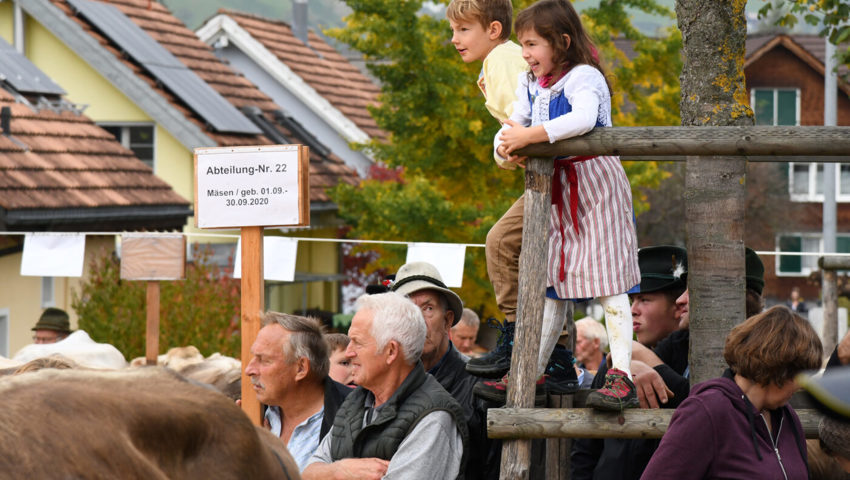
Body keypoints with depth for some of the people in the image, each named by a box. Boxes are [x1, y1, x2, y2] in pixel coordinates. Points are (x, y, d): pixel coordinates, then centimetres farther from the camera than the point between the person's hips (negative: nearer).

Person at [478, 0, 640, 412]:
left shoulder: (584, 77, -15)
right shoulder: (530, 84, 10)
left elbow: (584, 119, -35)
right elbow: (512, 126, 6)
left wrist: (528, 136, -36)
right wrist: (506, 146, -18)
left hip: (594, 183, -7)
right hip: (555, 191, 8)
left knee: (606, 280, -11)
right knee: (551, 282, 13)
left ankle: (622, 377, -14)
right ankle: (531, 373, 20)